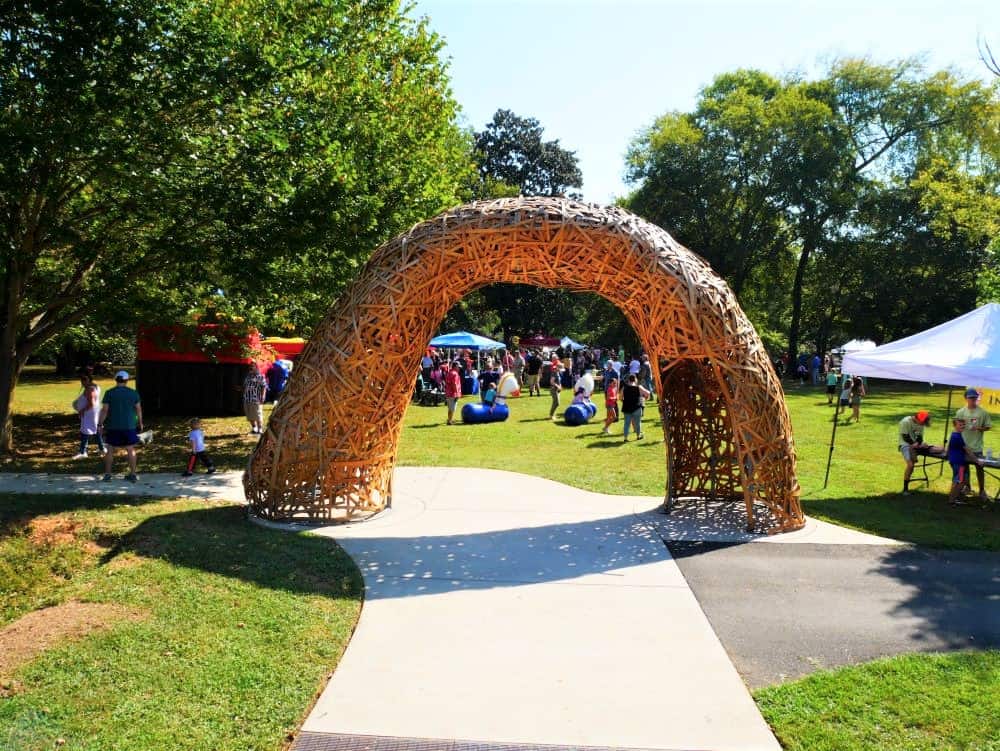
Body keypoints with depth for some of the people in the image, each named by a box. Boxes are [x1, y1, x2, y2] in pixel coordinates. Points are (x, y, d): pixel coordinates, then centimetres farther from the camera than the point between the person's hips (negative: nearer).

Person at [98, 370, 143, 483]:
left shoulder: (109, 393, -4)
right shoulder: (133, 393, 0)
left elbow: (104, 410, -7)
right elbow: (138, 410, 3)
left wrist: (100, 424, -1)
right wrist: (140, 423, 13)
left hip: (113, 427, -1)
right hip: (129, 426, 1)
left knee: (110, 450, 9)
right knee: (131, 450, 6)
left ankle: (107, 475, 11)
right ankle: (133, 475, 8)